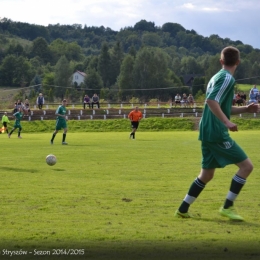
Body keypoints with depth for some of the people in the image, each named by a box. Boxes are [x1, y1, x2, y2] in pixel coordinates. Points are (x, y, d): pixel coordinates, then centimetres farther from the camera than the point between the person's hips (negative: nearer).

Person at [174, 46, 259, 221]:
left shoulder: (217, 77, 17)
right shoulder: (227, 78, -11)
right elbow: (212, 101, -24)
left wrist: (246, 109, 19)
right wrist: (227, 122, -26)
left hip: (208, 133, 9)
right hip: (217, 133, -9)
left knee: (207, 174, 17)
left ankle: (183, 210, 19)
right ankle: (228, 207, -5)